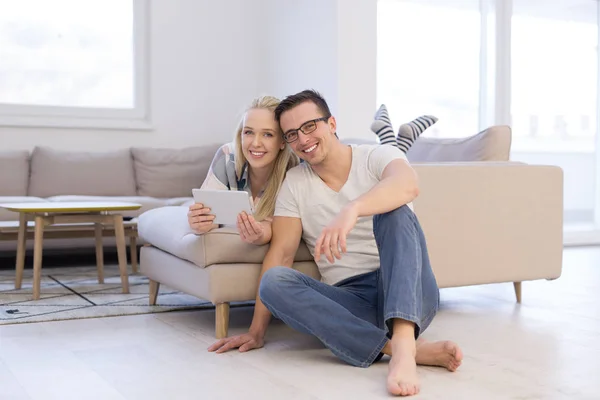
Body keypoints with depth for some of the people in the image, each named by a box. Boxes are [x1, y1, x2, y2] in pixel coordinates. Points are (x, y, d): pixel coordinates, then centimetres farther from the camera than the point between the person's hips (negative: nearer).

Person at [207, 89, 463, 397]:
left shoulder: (378, 157, -2)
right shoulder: (294, 183, 8)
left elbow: (408, 184, -26)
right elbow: (281, 253, 2)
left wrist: (352, 210, -45)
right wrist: (257, 331, -4)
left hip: (409, 298, -3)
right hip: (351, 303, 3)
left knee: (394, 211, -26)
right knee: (273, 281, -24)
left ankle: (403, 343, -45)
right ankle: (417, 349, -32)